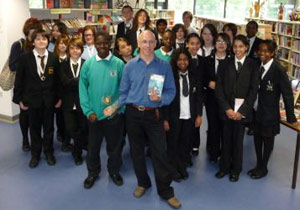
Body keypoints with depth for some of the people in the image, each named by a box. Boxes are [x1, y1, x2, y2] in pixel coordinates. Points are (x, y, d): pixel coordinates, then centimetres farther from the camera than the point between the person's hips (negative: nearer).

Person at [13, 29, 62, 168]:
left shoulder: (53, 58, -2)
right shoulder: (25, 58, -4)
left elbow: (58, 79, 1)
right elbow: (19, 80, -2)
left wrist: (59, 97, -1)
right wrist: (19, 99, -4)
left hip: (49, 99, 1)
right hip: (32, 99, 0)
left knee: (48, 127, 12)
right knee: (34, 127, 12)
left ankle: (48, 152, 30)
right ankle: (35, 154, 27)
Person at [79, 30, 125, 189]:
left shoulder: (119, 64, -7)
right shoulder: (88, 64, -3)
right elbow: (83, 88, -1)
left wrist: (120, 108, -10)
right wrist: (88, 111, -7)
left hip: (114, 114, -1)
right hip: (94, 114, 1)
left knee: (114, 145, 15)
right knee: (93, 145, 14)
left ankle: (114, 170, 37)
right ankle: (93, 172, 36)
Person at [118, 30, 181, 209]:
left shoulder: (164, 65, -2)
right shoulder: (130, 65, 1)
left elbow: (171, 91, -2)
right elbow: (124, 91, 5)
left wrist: (160, 98, -20)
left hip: (153, 114, -2)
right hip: (133, 114, 2)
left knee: (160, 153, -1)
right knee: (137, 151, 14)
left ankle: (166, 191, 13)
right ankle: (143, 183, 34)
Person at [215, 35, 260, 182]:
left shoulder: (252, 65, 0)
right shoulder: (225, 64, 3)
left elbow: (254, 90, -4)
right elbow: (219, 88, 0)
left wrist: (241, 110, -10)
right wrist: (227, 108, -9)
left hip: (242, 110, -1)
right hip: (226, 108, 1)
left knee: (238, 139, 8)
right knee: (226, 139, 8)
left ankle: (235, 169, 25)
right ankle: (224, 167, 25)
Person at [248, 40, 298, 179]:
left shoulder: (278, 70, -19)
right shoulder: (257, 66, -2)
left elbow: (288, 94, -15)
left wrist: (290, 117, -11)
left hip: (269, 113, -5)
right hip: (256, 111, 5)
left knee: (267, 140, 13)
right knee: (257, 138, 17)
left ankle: (263, 168, 32)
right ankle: (258, 165, 36)